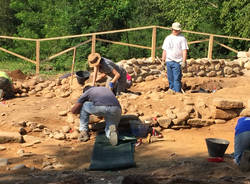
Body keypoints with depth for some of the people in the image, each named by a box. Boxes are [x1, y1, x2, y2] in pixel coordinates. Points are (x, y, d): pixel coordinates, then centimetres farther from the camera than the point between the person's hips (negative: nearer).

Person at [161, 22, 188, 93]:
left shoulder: (182, 38, 0)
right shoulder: (168, 38, 16)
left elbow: (184, 51, -5)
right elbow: (164, 50, 18)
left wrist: (184, 61, -13)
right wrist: (163, 60, 13)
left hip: (177, 61, -5)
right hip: (168, 61, 5)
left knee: (177, 78, -10)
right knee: (170, 78, 8)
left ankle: (177, 92, -10)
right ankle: (171, 90, 16)